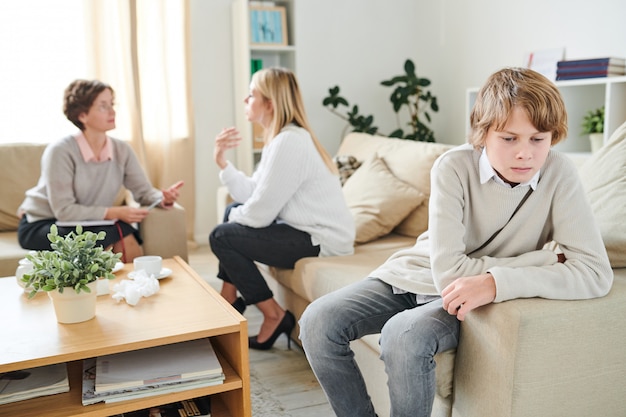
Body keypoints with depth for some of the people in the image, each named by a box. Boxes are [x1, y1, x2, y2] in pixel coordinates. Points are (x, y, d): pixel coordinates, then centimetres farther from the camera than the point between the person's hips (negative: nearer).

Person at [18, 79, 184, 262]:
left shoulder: (122, 150, -5)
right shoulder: (60, 151, -21)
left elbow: (144, 190, -4)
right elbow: (64, 211, -22)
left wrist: (163, 198, -27)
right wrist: (115, 213, -28)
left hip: (86, 225, 5)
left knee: (130, 239, -22)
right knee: (118, 231, -26)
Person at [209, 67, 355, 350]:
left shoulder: (289, 141, -22)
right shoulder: (281, 138, 10)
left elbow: (259, 213, -21)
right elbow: (253, 194, 4)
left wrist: (236, 215, -1)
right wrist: (222, 162, -2)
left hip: (323, 241, -11)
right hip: (306, 228, 11)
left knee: (222, 237, -8)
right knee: (233, 210, 21)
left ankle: (274, 317, 1)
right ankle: (230, 299, 26)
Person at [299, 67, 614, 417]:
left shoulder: (559, 174, -17)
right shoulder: (454, 166, -19)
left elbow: (597, 273, -24)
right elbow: (448, 273, -24)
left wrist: (496, 283, -35)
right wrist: (547, 256, -21)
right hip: (415, 274, 2)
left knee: (404, 334, -32)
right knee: (318, 322, -15)